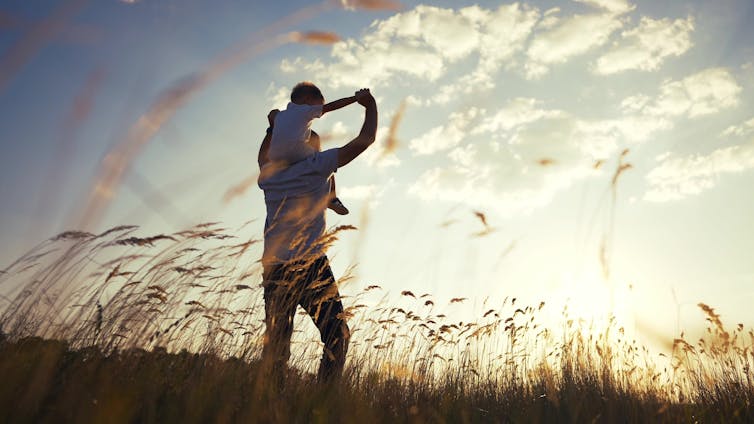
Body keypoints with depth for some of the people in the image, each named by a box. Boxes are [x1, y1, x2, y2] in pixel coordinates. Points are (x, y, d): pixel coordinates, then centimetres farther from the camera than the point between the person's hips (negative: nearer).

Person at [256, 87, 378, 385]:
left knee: (276, 344, 7)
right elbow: (364, 140, 4)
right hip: (310, 266, -5)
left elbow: (263, 159, 44)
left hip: (273, 270, 6)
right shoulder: (315, 166, 3)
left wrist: (272, 128, 47)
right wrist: (370, 107, 18)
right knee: (337, 336, -1)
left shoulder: (269, 176, 17)